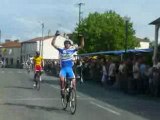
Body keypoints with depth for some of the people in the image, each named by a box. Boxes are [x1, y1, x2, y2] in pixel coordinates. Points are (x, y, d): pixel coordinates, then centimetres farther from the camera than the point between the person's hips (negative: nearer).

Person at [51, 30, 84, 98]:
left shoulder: (72, 50, 5)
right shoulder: (61, 50, 4)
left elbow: (82, 46, 3)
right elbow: (53, 44, -2)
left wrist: (82, 38, -9)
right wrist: (56, 36, -11)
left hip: (69, 68, 1)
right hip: (63, 68, -1)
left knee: (73, 81, -10)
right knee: (61, 79, -29)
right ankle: (62, 90, -9)